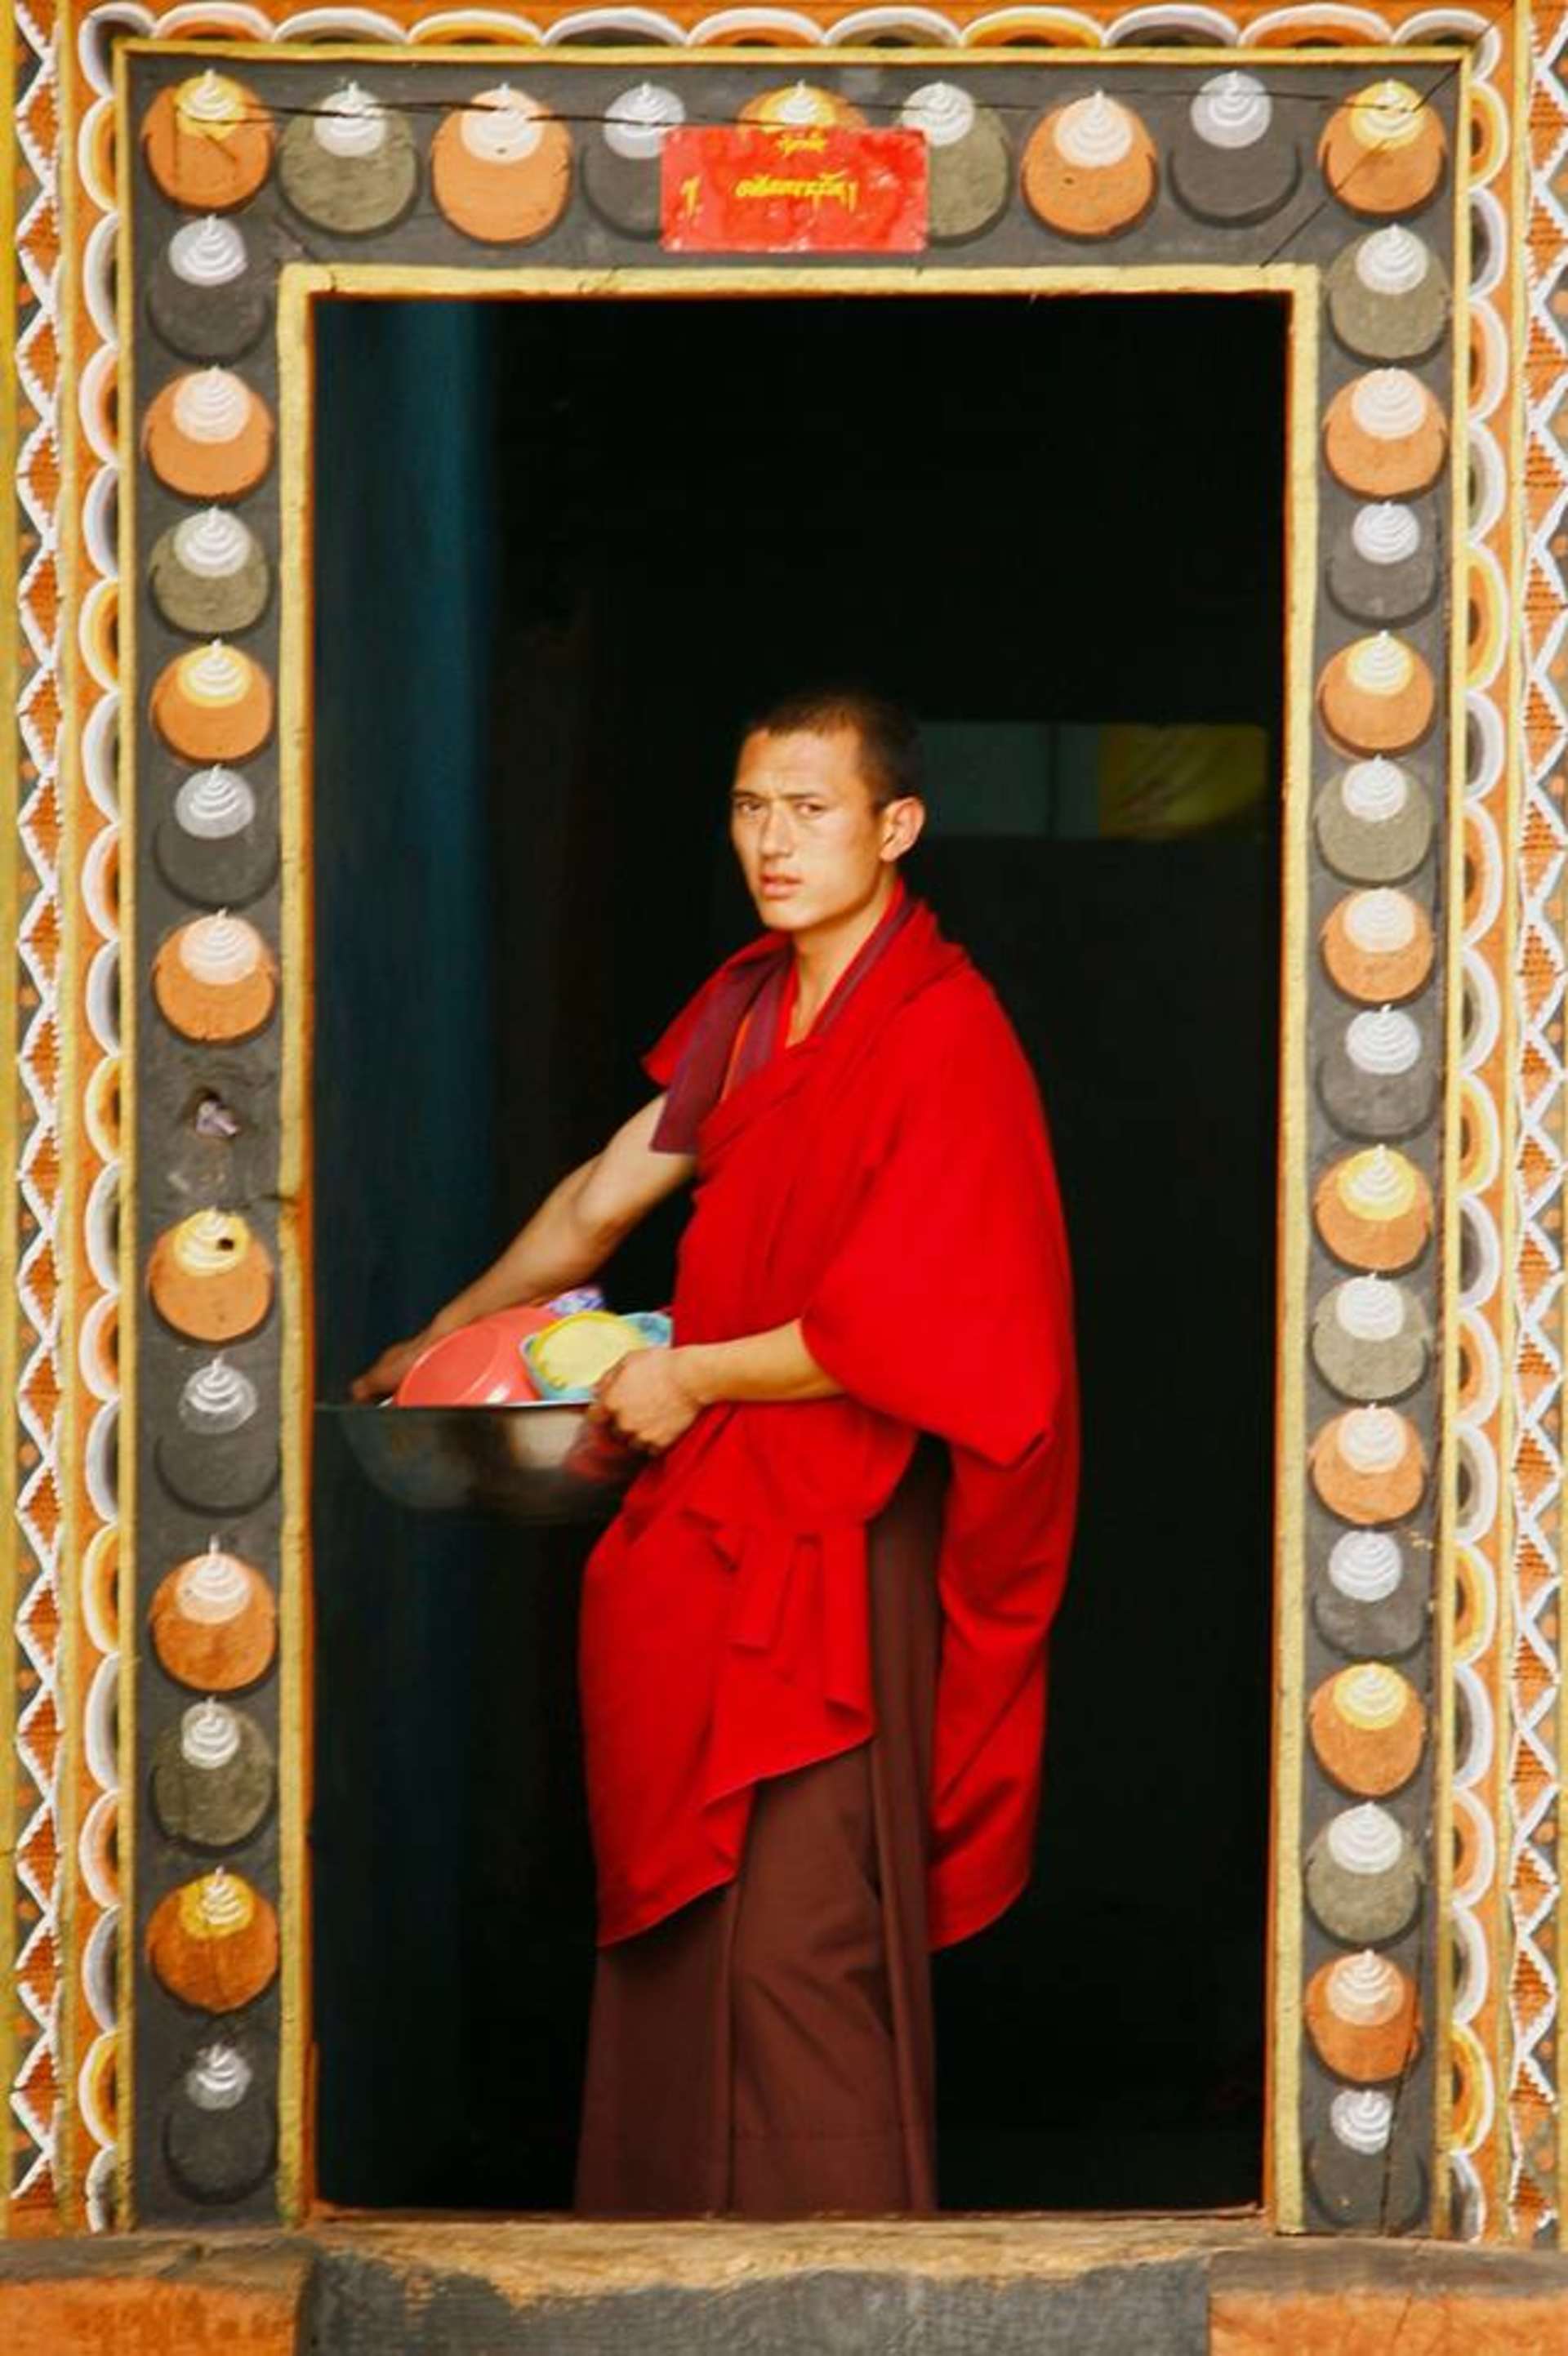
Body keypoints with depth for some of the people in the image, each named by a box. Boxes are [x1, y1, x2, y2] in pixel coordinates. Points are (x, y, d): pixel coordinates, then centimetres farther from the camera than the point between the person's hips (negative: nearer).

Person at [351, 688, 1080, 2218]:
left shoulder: (939, 1035, -13)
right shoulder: (750, 1006, 12)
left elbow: (897, 1328, -19)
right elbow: (607, 1193, 23)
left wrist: (691, 1377, -9)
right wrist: (438, 1344, 28)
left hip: (835, 1532, -8)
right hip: (710, 1514, 8)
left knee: (798, 1925, -7)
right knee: (677, 1901, 11)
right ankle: (676, 2215, 20)